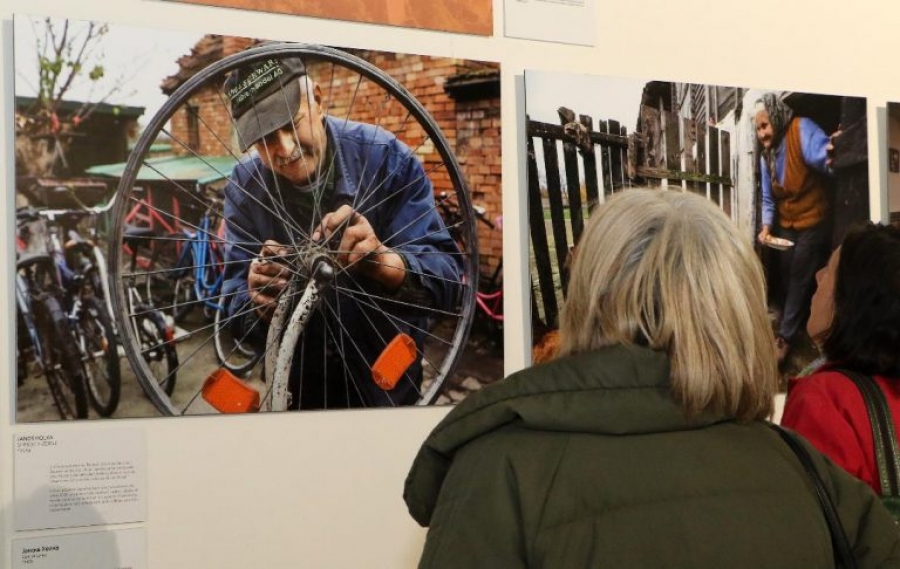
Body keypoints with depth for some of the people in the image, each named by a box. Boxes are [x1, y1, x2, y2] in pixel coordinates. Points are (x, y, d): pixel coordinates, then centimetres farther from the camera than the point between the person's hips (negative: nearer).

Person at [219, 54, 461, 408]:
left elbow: (446, 280, -24)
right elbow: (240, 318, -14)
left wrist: (384, 261, -43)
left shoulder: (385, 157, -19)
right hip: (296, 387, 2)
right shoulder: (244, 188, -13)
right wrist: (262, 307, -37)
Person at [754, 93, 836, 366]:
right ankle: (801, 330, 30)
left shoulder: (801, 129, -19)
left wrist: (831, 157, -65)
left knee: (800, 279, -7)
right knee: (789, 280, 15)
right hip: (787, 225, 8)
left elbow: (822, 154, -41)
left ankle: (784, 338, 0)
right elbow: (768, 199, 10)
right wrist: (766, 227, -6)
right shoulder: (766, 156, 4)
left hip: (814, 221, -8)